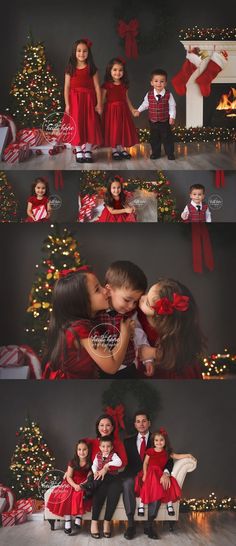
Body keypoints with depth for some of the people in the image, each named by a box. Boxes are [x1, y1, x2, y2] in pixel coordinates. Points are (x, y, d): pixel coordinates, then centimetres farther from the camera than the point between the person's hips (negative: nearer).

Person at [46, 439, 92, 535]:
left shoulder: (90, 463, 0)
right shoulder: (73, 462, 1)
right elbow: (69, 477, -3)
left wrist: (82, 485, -23)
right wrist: (75, 485, -21)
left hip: (83, 485, -1)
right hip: (71, 484, 1)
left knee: (80, 494, -35)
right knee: (66, 495, -30)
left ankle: (78, 518, -26)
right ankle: (67, 521, -26)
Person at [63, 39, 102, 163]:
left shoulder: (92, 69, 1)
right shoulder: (70, 69, 0)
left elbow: (97, 87, -1)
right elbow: (67, 87, -1)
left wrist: (99, 103, -6)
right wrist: (67, 104, -6)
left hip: (89, 100, 1)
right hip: (75, 100, 0)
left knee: (90, 125, 3)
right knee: (76, 125, 2)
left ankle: (88, 150, 15)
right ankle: (79, 151, 13)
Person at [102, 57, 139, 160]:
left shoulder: (124, 85, 6)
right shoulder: (106, 85, -8)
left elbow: (126, 98, 14)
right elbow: (102, 100, -8)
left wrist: (132, 110, 13)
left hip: (123, 110, 5)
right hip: (111, 110, -5)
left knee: (123, 129, 8)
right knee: (113, 130, 0)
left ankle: (121, 149, 19)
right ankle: (114, 150, 11)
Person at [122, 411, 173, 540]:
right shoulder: (128, 441, 15)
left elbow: (168, 459, -1)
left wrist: (166, 472, -23)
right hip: (134, 477, 1)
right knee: (127, 483, -34)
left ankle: (149, 525, -25)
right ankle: (130, 524, -27)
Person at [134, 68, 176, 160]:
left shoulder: (168, 95, -10)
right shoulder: (149, 95, -5)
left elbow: (172, 106, -6)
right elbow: (145, 104, 11)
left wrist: (172, 117, -13)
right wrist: (139, 111, 6)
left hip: (165, 121, -2)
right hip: (153, 121, 2)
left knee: (167, 138, 6)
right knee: (154, 138, 11)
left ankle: (170, 153, 18)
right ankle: (155, 153, 24)